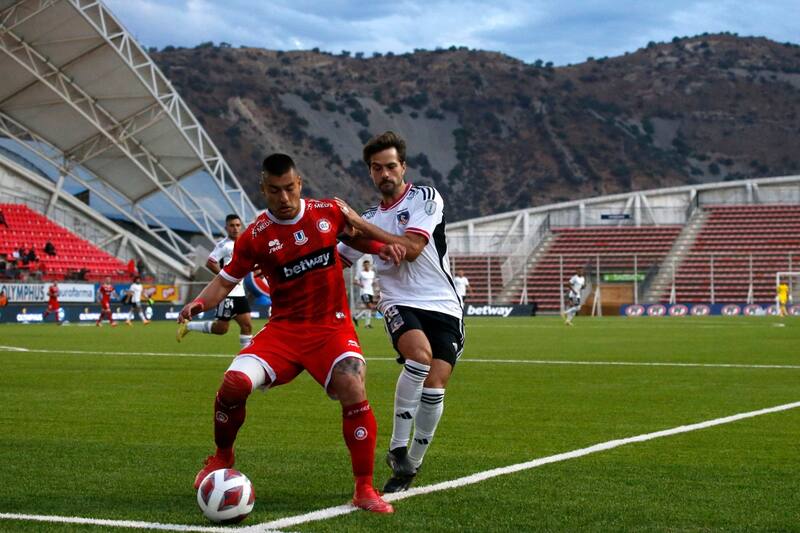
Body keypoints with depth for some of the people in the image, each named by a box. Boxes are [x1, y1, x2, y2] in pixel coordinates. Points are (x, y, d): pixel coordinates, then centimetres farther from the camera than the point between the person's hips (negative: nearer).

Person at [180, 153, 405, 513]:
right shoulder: (255, 236, -4)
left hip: (332, 326, 0)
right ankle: (222, 458, 13)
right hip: (284, 328, 0)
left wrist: (382, 247, 1)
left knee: (353, 391, -26)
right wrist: (200, 303, -19)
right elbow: (225, 281, 1)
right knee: (234, 383, -20)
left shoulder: (328, 212, 0)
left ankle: (365, 490, -10)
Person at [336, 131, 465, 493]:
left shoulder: (426, 198, 2)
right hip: (401, 304, 1)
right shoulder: (370, 219, 18)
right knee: (420, 353, -31)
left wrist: (359, 222, -10)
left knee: (434, 388, -14)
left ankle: (411, 464, 6)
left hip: (443, 306, -1)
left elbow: (411, 247, -12)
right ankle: (397, 447, -21)